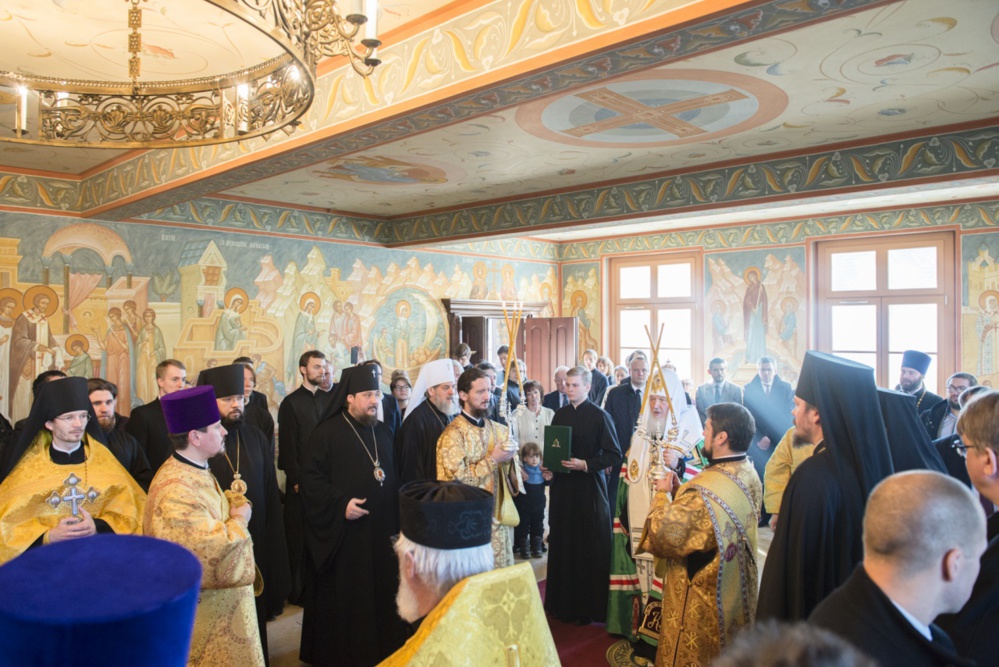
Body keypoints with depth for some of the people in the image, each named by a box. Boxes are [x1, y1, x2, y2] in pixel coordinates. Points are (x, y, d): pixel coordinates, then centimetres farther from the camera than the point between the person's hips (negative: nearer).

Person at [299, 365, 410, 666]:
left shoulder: (384, 433, 9)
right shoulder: (325, 434, -9)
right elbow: (311, 479, -12)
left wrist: (396, 521, 12)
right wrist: (340, 504, -23)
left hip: (382, 531, 6)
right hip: (342, 535, -5)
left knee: (381, 593, 13)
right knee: (343, 599, 5)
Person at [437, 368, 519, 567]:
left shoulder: (498, 430, 6)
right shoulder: (453, 434, -13)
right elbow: (458, 479, -19)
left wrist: (508, 458, -9)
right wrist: (493, 459, -18)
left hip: (499, 514, 6)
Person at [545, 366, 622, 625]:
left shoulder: (600, 416, -7)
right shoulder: (560, 414, 8)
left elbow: (614, 456, -9)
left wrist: (586, 464, -19)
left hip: (590, 488, -4)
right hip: (562, 485, 5)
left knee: (590, 547, 2)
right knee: (562, 544, 8)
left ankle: (589, 606, 17)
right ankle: (563, 602, 23)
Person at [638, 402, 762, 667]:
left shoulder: (706, 490, -33)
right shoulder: (749, 476, -4)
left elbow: (662, 535, -30)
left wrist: (663, 494, -16)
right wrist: (680, 492, -4)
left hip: (702, 606, -8)